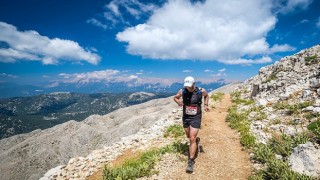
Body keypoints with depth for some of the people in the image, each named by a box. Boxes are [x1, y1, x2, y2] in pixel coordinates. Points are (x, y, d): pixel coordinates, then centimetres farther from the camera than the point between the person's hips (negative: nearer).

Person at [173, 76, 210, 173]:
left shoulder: (201, 91, -13)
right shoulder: (182, 91, -11)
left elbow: (206, 95, 11)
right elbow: (175, 97, 8)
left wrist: (206, 105, -2)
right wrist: (178, 101, -15)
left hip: (196, 118, -3)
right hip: (185, 117, 3)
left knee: (192, 139, -8)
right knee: (189, 137, 21)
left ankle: (191, 162, 3)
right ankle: (196, 140, 57)